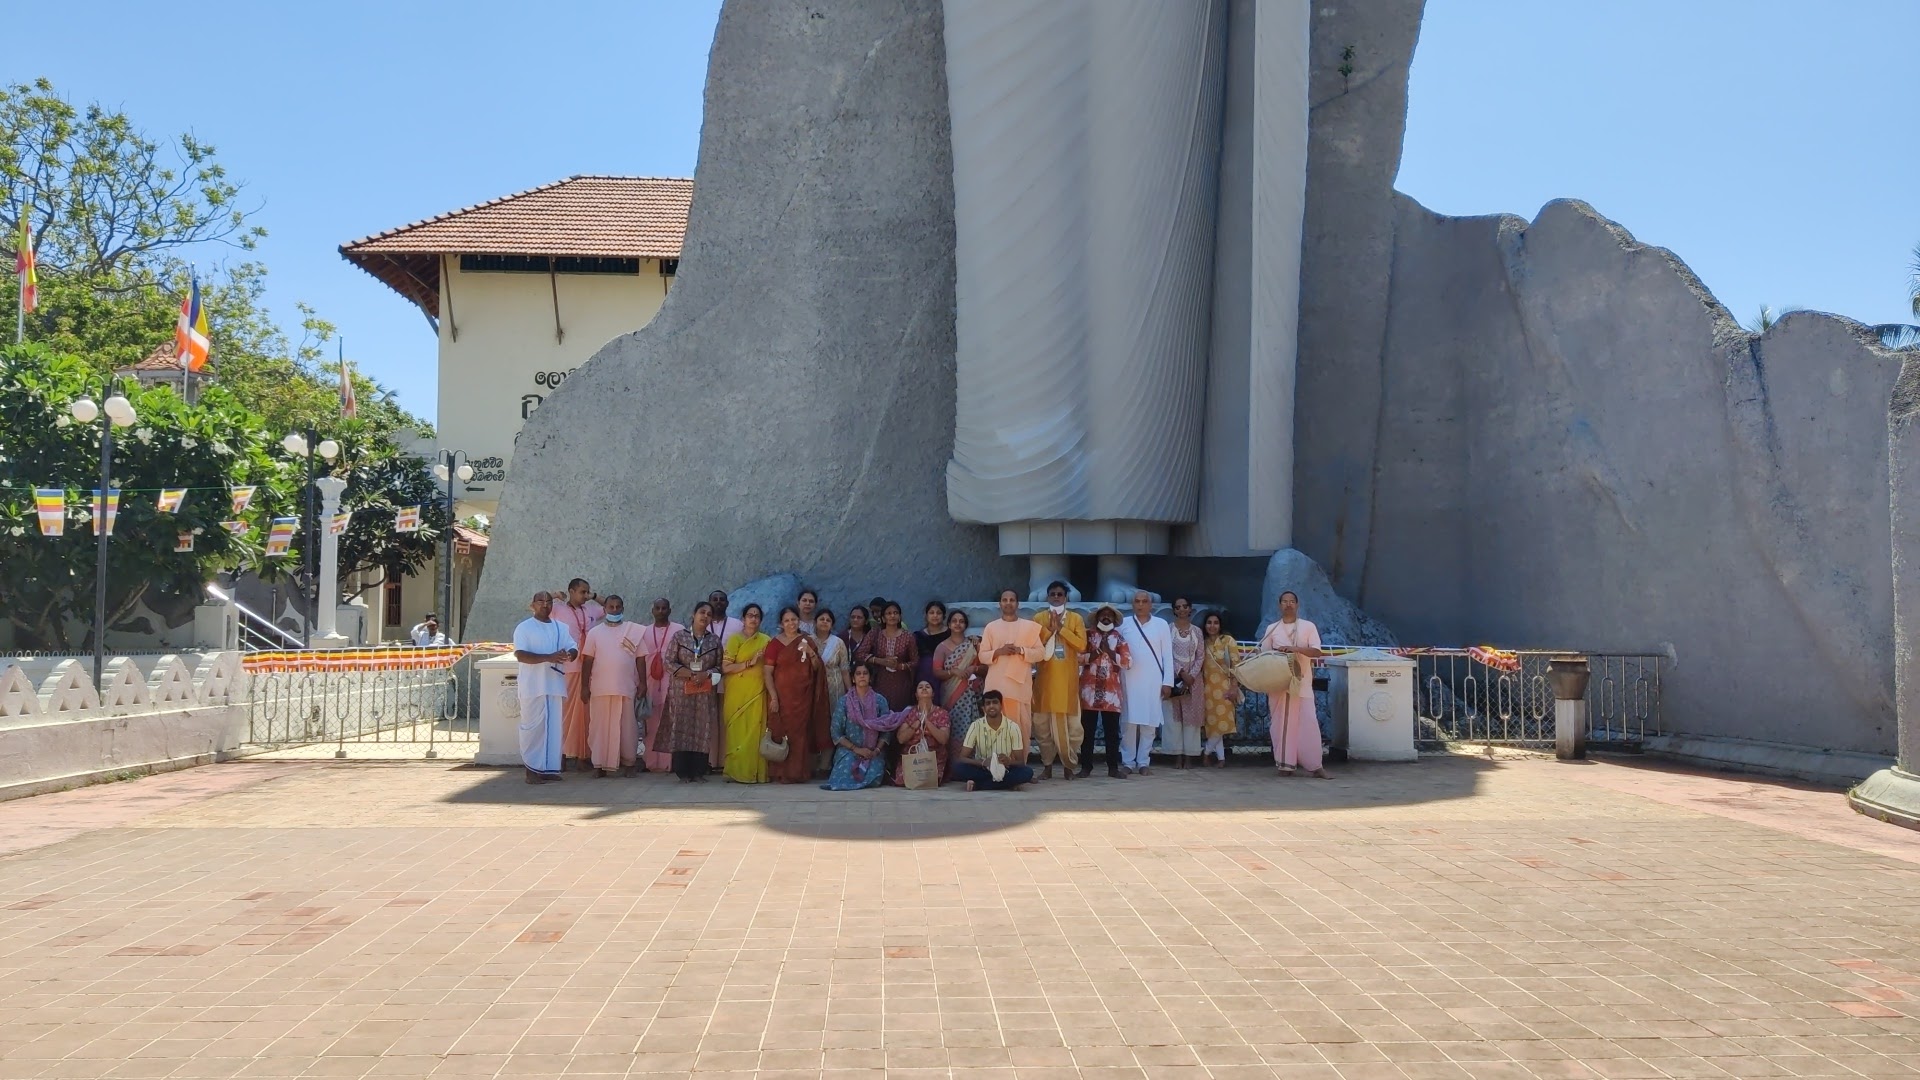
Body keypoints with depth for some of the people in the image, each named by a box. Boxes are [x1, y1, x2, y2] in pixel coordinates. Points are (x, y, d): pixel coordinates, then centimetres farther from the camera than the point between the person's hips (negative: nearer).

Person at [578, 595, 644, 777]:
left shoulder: (634, 631, 6)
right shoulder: (595, 632, 7)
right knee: (600, 726, 3)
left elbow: (639, 659, 6)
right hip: (600, 688, 1)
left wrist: (642, 684, 1)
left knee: (626, 726, 3)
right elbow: (587, 661, 5)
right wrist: (584, 686, 0)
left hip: (626, 687, -1)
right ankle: (600, 763, 7)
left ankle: (629, 762, 10)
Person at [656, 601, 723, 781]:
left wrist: (705, 675, -12)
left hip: (706, 693, 2)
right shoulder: (679, 637, 2)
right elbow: (670, 662, -3)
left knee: (703, 729, 0)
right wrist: (690, 674, -14)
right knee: (681, 728, -3)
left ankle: (699, 770, 6)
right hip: (681, 691, -2)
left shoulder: (715, 640, 8)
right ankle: (683, 771, 3)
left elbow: (719, 666, 7)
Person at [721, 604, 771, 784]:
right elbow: (725, 668, -9)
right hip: (738, 693, -3)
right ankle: (738, 771, 1)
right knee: (739, 731, -4)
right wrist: (750, 662, -15)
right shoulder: (735, 639, 1)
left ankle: (755, 772, 3)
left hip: (757, 693, 3)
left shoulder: (766, 640, 12)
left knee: (755, 731, -1)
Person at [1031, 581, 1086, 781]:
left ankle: (1069, 764, 9)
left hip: (1068, 678, -1)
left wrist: (1061, 628, -10)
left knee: (1069, 722, -2)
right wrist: (1050, 629, -11)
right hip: (1046, 677, 1)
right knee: (1044, 722, 2)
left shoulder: (1076, 618, 5)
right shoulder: (1039, 618, 7)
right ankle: (1047, 765, 10)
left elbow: (1082, 645, -7)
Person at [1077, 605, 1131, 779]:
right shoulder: (1088, 636, 8)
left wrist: (1110, 652, -10)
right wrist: (1092, 655, -15)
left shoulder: (1119, 639, 9)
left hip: (1111, 691, 1)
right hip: (1090, 689, 0)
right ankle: (1086, 766, 8)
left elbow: (1128, 662, -1)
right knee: (1087, 729, 2)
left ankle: (1113, 767, 8)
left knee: (1112, 730, 2)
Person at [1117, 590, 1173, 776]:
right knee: (1129, 722, -1)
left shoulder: (1161, 624, 6)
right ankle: (1128, 762, 6)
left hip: (1153, 681, 0)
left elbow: (1167, 655, 5)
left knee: (1150, 722, 1)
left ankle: (1143, 762, 7)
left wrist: (1167, 682, 0)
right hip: (1129, 681, 0)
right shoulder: (1124, 623, 6)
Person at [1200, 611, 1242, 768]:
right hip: (1208, 688, 3)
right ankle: (1221, 758, 8)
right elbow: (1200, 666, 11)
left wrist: (1234, 687, -13)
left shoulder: (1228, 640, -4)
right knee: (1212, 723, 2)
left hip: (1223, 687, -3)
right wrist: (1200, 687, 5)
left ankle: (1207, 752, 11)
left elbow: (1236, 665, -7)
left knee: (1222, 722, -6)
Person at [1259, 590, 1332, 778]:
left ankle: (1315, 766, -5)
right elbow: (1264, 654, 8)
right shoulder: (1272, 629, 10)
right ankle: (1285, 764, 5)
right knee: (1282, 723, 1)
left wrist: (1296, 649, -19)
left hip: (1302, 683, -2)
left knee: (1308, 723, -8)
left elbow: (1317, 652, -5)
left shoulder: (1308, 626, 4)